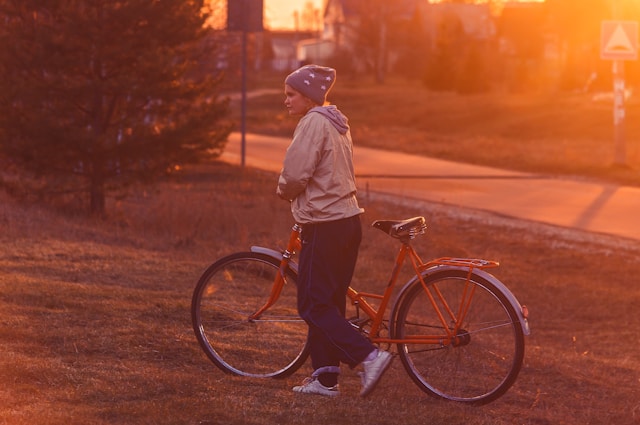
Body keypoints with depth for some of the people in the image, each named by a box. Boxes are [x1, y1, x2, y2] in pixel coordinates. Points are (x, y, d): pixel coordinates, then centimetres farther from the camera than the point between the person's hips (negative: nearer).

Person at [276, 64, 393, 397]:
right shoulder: (337, 123, 17)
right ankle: (325, 378, 15)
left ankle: (369, 356, -14)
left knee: (314, 306, -5)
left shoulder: (313, 122, -13)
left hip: (325, 227, -10)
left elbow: (295, 173, -19)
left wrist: (284, 192, 1)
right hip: (347, 218, 10)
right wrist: (295, 192, 15)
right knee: (329, 303, 12)